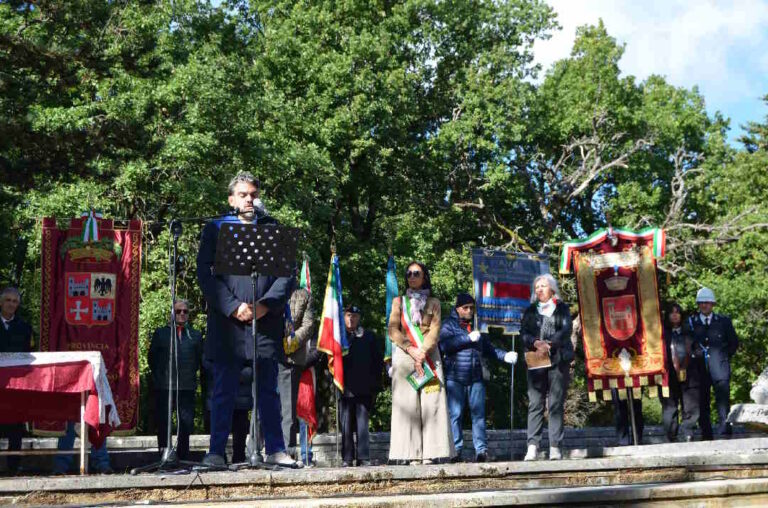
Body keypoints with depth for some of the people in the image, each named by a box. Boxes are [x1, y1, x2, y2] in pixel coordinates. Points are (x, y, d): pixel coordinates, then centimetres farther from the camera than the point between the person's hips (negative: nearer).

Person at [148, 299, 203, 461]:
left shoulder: (195, 335, 14)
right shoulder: (161, 333, 11)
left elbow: (200, 359, 17)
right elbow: (152, 358, 13)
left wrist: (191, 374, 8)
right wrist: (158, 376, 7)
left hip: (187, 387, 1)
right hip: (164, 387, -1)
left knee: (187, 423, -2)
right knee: (163, 423, 0)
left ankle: (183, 458, 8)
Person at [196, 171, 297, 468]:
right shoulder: (215, 229, 10)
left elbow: (287, 274, 6)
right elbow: (205, 274, 0)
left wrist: (266, 305, -9)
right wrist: (234, 307, -11)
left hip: (267, 322, 1)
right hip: (227, 324, -1)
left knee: (269, 390, 6)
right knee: (224, 391, 1)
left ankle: (276, 450, 10)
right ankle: (216, 452, 6)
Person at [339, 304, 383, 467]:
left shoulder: (369, 337, 11)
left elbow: (378, 361, 12)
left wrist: (375, 385, 5)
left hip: (364, 389, 0)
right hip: (345, 388, 0)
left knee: (363, 424, -2)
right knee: (346, 426, 1)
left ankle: (364, 458, 0)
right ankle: (347, 458, 6)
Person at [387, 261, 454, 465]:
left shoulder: (433, 303, 15)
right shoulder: (399, 302, 16)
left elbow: (435, 331, 3)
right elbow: (393, 331, 5)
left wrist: (423, 352, -12)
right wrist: (411, 350, -10)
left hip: (428, 355, 0)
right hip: (404, 356, 0)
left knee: (430, 402, -9)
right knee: (407, 403, -8)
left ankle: (430, 452, -10)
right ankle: (412, 454, -9)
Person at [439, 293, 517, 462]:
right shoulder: (448, 325, 5)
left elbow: (488, 348, 23)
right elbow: (444, 345, -13)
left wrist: (505, 356, 8)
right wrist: (468, 338, -16)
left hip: (476, 378, 3)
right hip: (455, 378, -3)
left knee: (478, 413, -1)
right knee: (455, 414, -1)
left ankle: (481, 449, -1)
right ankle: (456, 449, 4)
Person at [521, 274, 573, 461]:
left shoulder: (562, 308, 11)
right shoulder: (530, 311, 17)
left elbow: (566, 330, -3)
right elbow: (524, 333, 4)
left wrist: (549, 344, -18)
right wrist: (536, 343, -15)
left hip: (558, 360, -1)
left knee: (556, 404, -4)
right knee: (535, 404, -5)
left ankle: (555, 447, -4)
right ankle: (532, 446, -7)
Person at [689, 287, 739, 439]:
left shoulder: (723, 321, 9)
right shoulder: (691, 322, 8)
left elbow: (734, 343, 17)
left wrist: (724, 357, 9)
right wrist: (694, 352, -3)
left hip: (720, 368, 0)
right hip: (700, 368, 0)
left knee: (723, 402, -9)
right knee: (702, 403, 1)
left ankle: (724, 433, -9)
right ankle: (706, 437, 7)